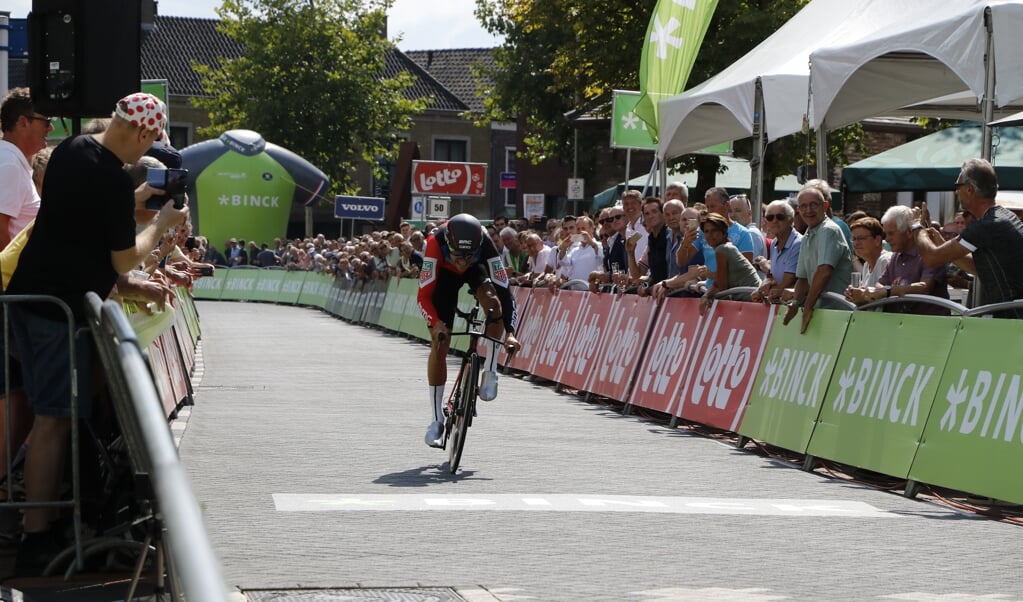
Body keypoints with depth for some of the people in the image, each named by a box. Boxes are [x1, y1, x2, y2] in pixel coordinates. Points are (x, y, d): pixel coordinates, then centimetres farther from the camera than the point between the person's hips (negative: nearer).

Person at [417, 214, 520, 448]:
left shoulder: (485, 243, -39)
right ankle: (437, 420, 2)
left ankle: (490, 372, -17)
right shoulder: (436, 243, -41)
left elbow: (504, 291, -38)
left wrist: (510, 332, -49)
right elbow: (424, 295, -37)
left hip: (477, 269, 0)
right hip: (445, 273, 0)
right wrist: (436, 323, -55)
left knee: (491, 298, -35)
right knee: (439, 344, -8)